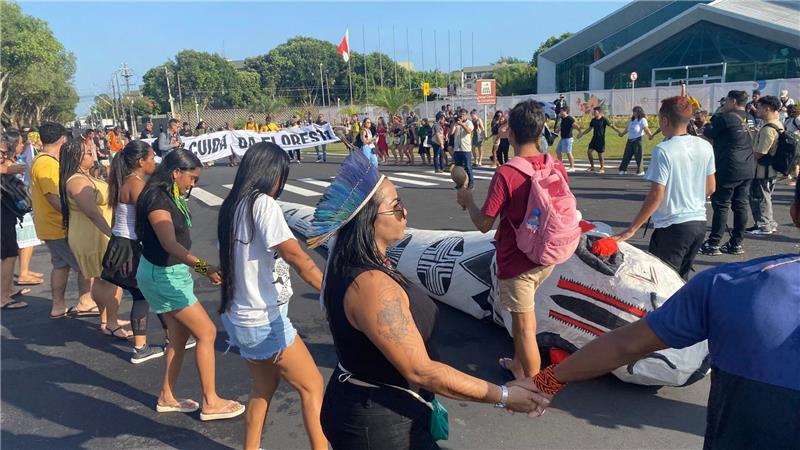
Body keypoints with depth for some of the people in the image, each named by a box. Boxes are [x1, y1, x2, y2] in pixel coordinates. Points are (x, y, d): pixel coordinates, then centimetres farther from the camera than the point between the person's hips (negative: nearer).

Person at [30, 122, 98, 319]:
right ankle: (85, 303, 5)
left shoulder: (39, 161, 12)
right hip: (59, 227, -10)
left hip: (53, 226, 10)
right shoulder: (48, 164, -21)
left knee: (61, 265, 18)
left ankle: (58, 306, 25)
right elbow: (55, 198, -26)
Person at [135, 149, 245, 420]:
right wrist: (203, 267, -44)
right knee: (207, 332, -4)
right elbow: (170, 244, -33)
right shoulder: (157, 198, -21)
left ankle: (167, 397, 28)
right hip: (163, 275, -10)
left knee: (179, 336, 15)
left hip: (169, 273, 10)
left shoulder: (170, 197, 9)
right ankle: (210, 403, 5)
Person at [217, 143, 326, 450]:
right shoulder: (263, 203, -18)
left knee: (264, 386, 22)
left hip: (241, 317, 8)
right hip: (264, 321, -8)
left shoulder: (232, 206, 5)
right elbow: (297, 258, -24)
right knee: (313, 387, 4)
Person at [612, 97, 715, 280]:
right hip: (699, 223, 7)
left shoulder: (663, 150, -16)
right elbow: (710, 188, 12)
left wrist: (632, 229, -14)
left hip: (672, 226, -7)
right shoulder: (705, 146, 4)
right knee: (682, 278, 19)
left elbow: (656, 195, -19)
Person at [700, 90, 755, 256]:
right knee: (740, 205, 9)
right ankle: (736, 243, 13)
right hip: (748, 169, 7)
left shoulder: (725, 118, -12)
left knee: (721, 205, -3)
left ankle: (713, 244, -1)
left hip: (728, 169, -7)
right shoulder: (749, 119, 11)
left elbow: (707, 135, -7)